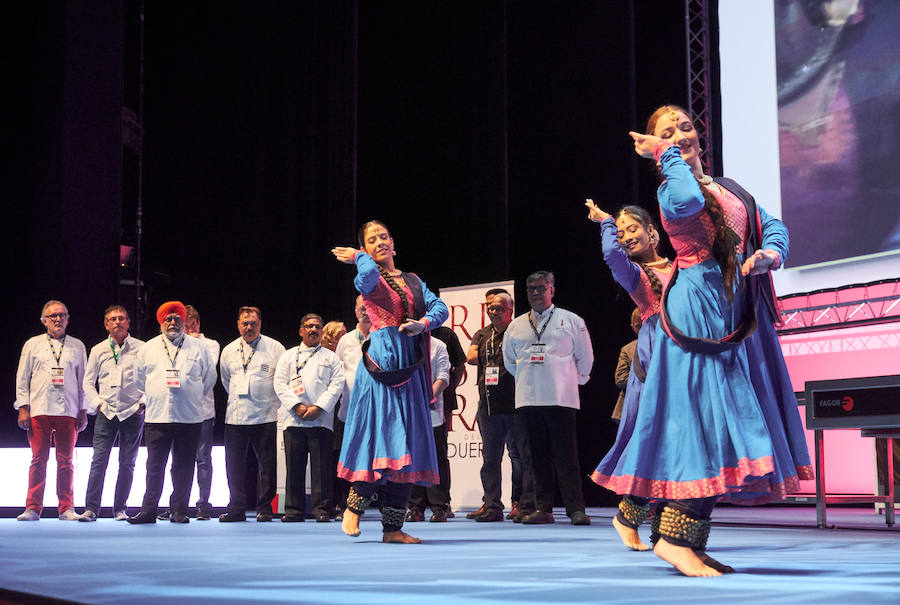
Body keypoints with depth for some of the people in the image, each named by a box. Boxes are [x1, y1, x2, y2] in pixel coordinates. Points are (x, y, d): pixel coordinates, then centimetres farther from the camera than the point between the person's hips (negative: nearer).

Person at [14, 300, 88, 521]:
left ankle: (66, 509, 5)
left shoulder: (77, 346, 14)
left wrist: (83, 411, 9)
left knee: (65, 462, 1)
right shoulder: (33, 345, 11)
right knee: (38, 461, -2)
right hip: (39, 411, -1)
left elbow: (83, 380, 15)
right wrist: (23, 408, 0)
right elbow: (22, 378, 9)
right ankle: (33, 508, 2)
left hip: (68, 411, 1)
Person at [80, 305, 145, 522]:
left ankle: (120, 509, 11)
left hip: (132, 413, -1)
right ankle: (91, 509, -2)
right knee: (99, 461, -6)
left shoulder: (141, 348, 2)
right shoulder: (98, 350, 9)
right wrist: (97, 404, 2)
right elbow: (88, 382, 13)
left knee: (127, 463, 2)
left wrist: (143, 402, -4)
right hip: (106, 413, 1)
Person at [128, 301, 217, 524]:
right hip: (157, 416, 0)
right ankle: (148, 510, 6)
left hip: (189, 417, 0)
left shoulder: (198, 347, 7)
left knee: (184, 466, 3)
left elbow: (209, 376, 14)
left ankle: (179, 510, 10)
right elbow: (139, 378, 19)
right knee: (155, 466, 1)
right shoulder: (148, 348, 10)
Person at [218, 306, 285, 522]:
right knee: (234, 464, 4)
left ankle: (264, 508, 7)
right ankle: (236, 508, 13)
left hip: (265, 415, -3)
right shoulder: (229, 351, 11)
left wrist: (275, 403, 5)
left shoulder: (275, 348, 0)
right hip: (235, 416, 3)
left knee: (266, 463, -2)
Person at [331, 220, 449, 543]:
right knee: (379, 439, -11)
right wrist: (359, 256, -4)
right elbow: (369, 275, -24)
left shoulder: (413, 281, 19)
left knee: (406, 446, 3)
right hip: (380, 366, -5)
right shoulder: (368, 278, 1)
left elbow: (440, 308, 6)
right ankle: (353, 508, 9)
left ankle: (393, 527, 7)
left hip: (411, 371, 5)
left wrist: (423, 323, -14)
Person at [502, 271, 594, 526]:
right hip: (528, 399, 3)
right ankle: (542, 509, 8)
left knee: (566, 457, -8)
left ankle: (576, 509, -7)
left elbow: (585, 357, 13)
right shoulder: (516, 326, 15)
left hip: (561, 399, -3)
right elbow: (509, 360, 25)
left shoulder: (571, 321, 7)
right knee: (538, 457, 5)